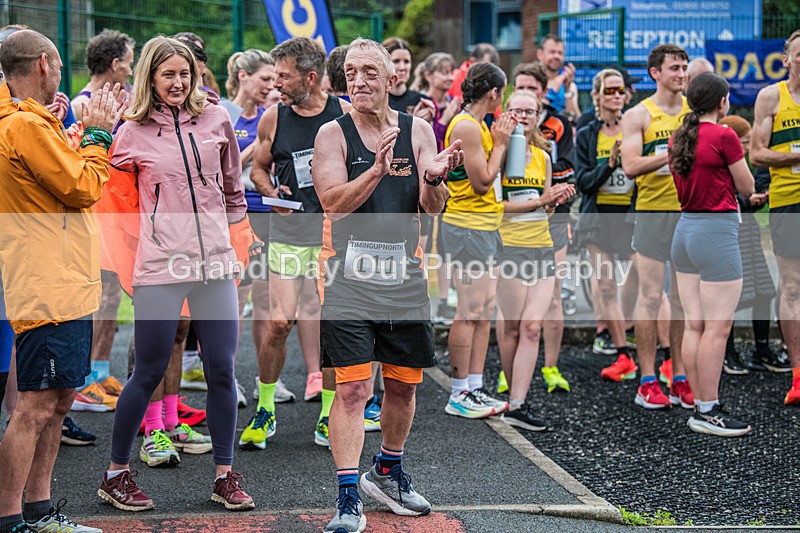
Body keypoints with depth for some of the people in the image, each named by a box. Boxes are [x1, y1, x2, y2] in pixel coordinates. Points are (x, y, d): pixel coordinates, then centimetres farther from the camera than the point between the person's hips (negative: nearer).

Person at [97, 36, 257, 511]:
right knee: (150, 372, 1)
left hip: (216, 262, 3)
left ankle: (225, 476, 16)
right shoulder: (133, 134, 1)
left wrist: (242, 241, 14)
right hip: (161, 265, -3)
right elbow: (118, 205, 10)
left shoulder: (216, 119, 7)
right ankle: (116, 474, 16)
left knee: (222, 368, 4)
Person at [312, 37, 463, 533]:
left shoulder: (418, 130, 4)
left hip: (405, 276, 3)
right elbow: (334, 202, -15)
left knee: (404, 384, 13)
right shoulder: (333, 133, -2)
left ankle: (388, 471, 34)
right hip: (350, 276, -3)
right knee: (352, 388, -9)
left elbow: (433, 207, -2)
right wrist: (377, 171, -30)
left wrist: (434, 178, -25)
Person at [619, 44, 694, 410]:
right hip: (653, 211, -4)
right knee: (651, 297, -3)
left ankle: (680, 380, 12)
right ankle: (647, 382, 2)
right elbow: (631, 166, -13)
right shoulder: (639, 115, -1)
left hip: (692, 211, 4)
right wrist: (673, 152, -20)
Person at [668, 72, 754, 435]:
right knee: (717, 328, -3)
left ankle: (699, 407, 15)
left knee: (694, 325, 10)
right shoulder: (724, 136, -13)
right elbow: (747, 188, -3)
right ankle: (708, 412, -1)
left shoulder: (677, 139, 8)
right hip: (717, 232, -8)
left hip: (685, 229, 8)